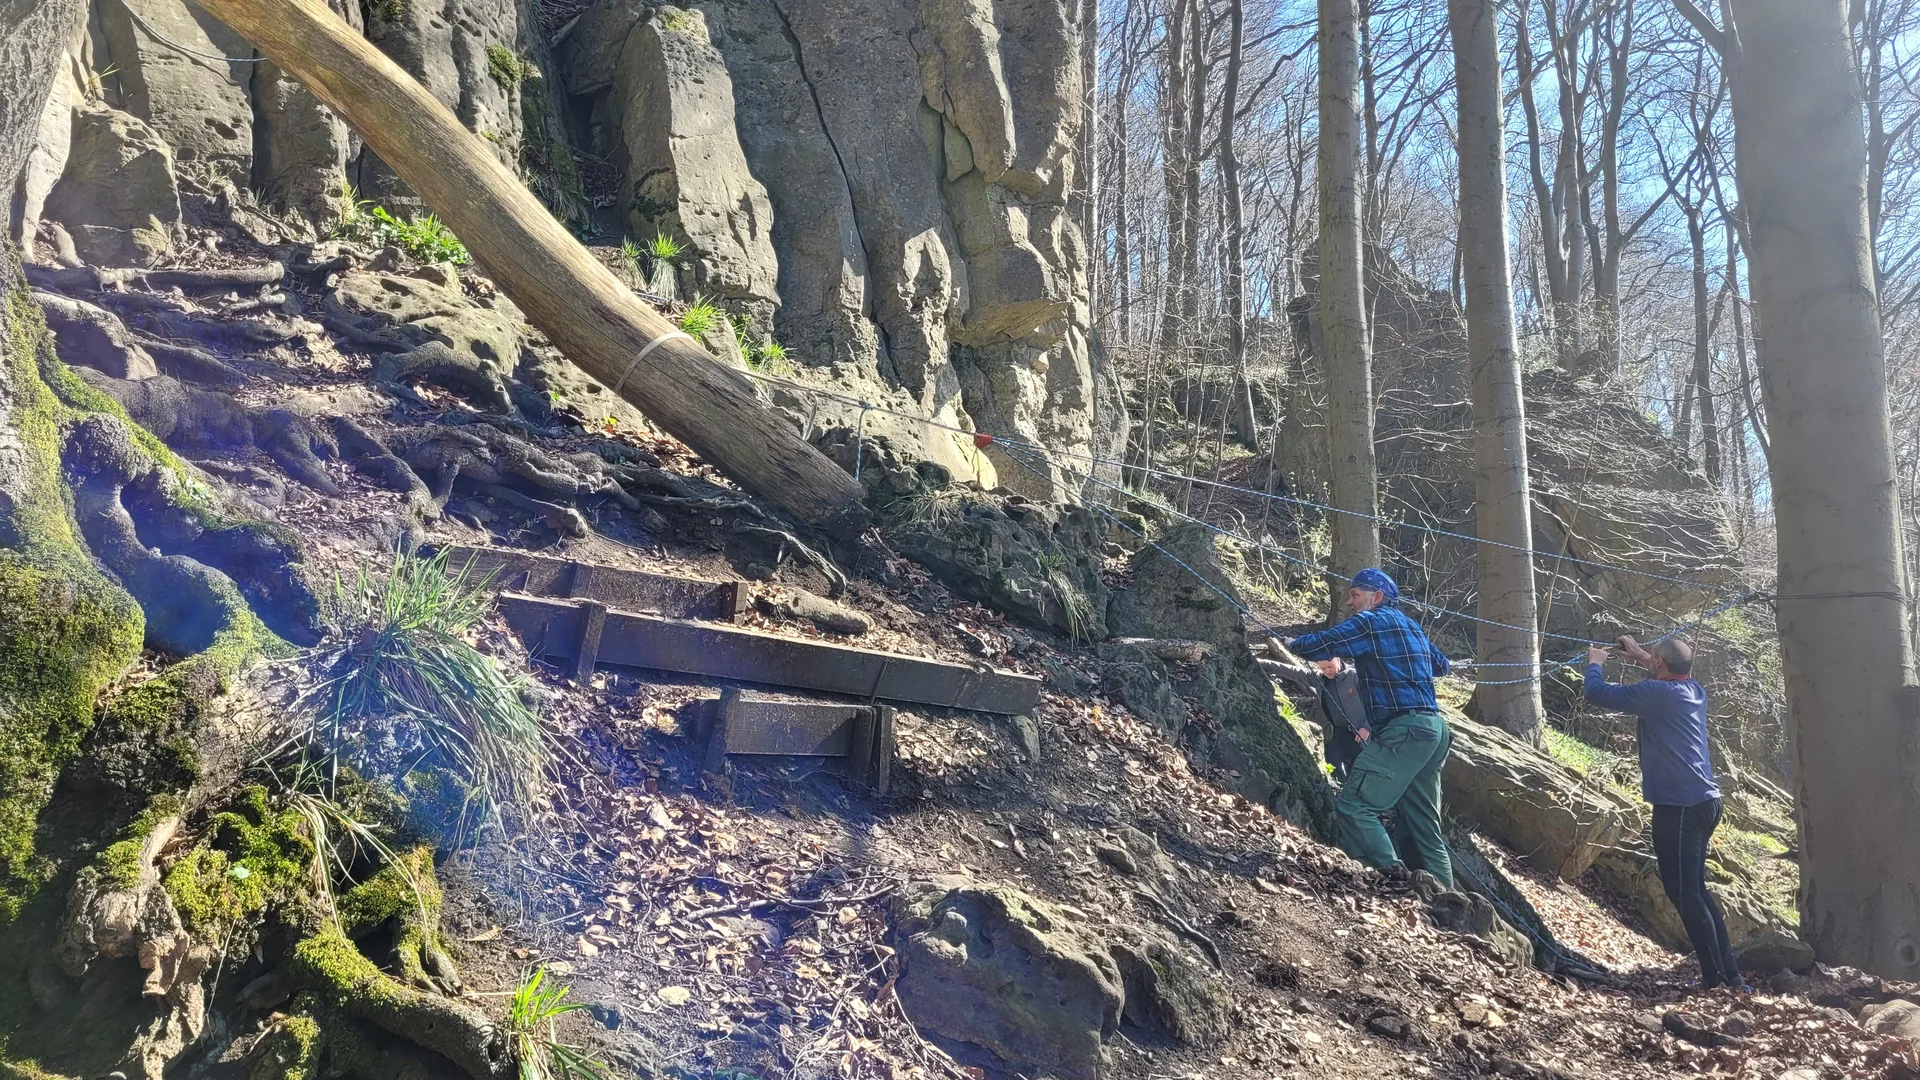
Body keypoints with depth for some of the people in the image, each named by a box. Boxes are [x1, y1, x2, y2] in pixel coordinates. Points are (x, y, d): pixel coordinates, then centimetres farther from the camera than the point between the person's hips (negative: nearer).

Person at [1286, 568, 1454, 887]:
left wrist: (1292, 644, 12)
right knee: (1423, 826, 11)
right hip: (1435, 729, 9)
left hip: (1403, 729, -9)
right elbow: (1441, 665, 37)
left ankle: (1391, 871, -27)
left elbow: (1318, 646, -8)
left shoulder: (1371, 621, -3)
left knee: (1353, 805, -14)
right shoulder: (1413, 627, 23)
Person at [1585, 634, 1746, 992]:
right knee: (1695, 890, 17)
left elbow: (1596, 692, -10)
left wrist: (1595, 662, 8)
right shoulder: (1694, 690, 10)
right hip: (1706, 801, 9)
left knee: (1684, 893, -3)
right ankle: (1730, 973, 19)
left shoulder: (1656, 692, -14)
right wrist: (1641, 656, 37)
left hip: (1679, 807, -9)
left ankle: (1715, 979, 0)